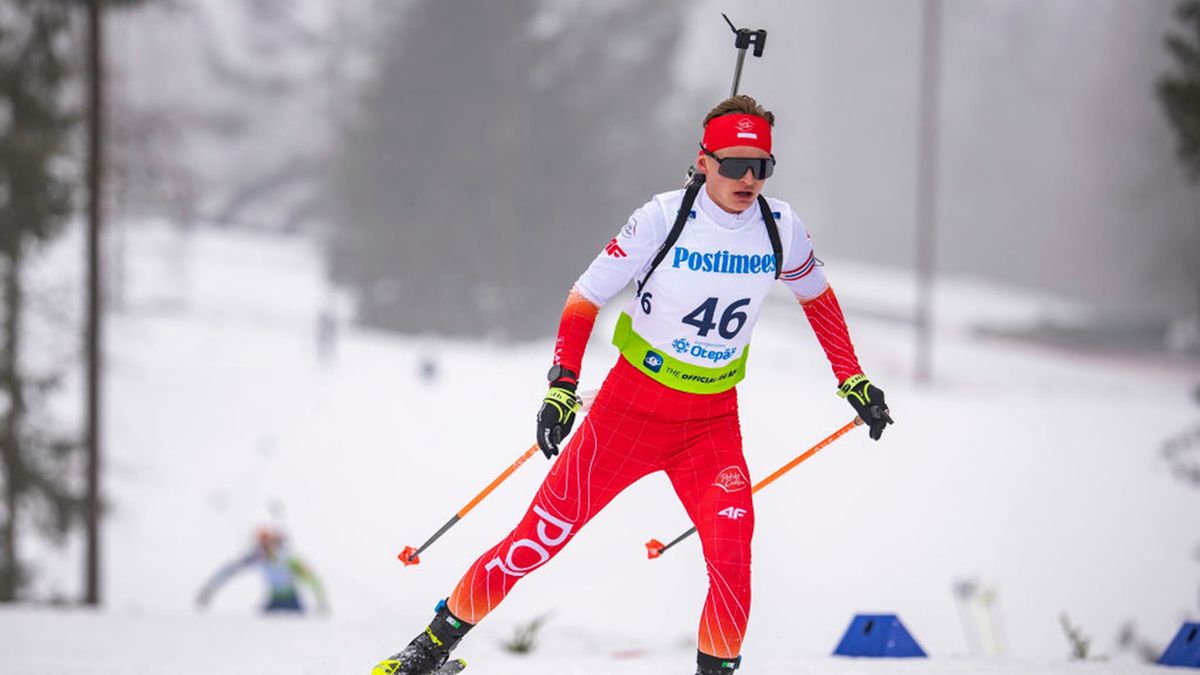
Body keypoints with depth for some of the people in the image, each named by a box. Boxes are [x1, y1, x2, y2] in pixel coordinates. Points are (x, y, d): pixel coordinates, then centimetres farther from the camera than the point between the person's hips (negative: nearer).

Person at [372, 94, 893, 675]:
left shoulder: (780, 228, -6)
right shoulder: (663, 218, -16)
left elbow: (818, 296, 14)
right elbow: (587, 295, -10)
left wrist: (853, 381, 14)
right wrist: (561, 386, -19)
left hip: (713, 420, 2)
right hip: (633, 403, -2)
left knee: (731, 554, -19)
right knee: (545, 532, -2)